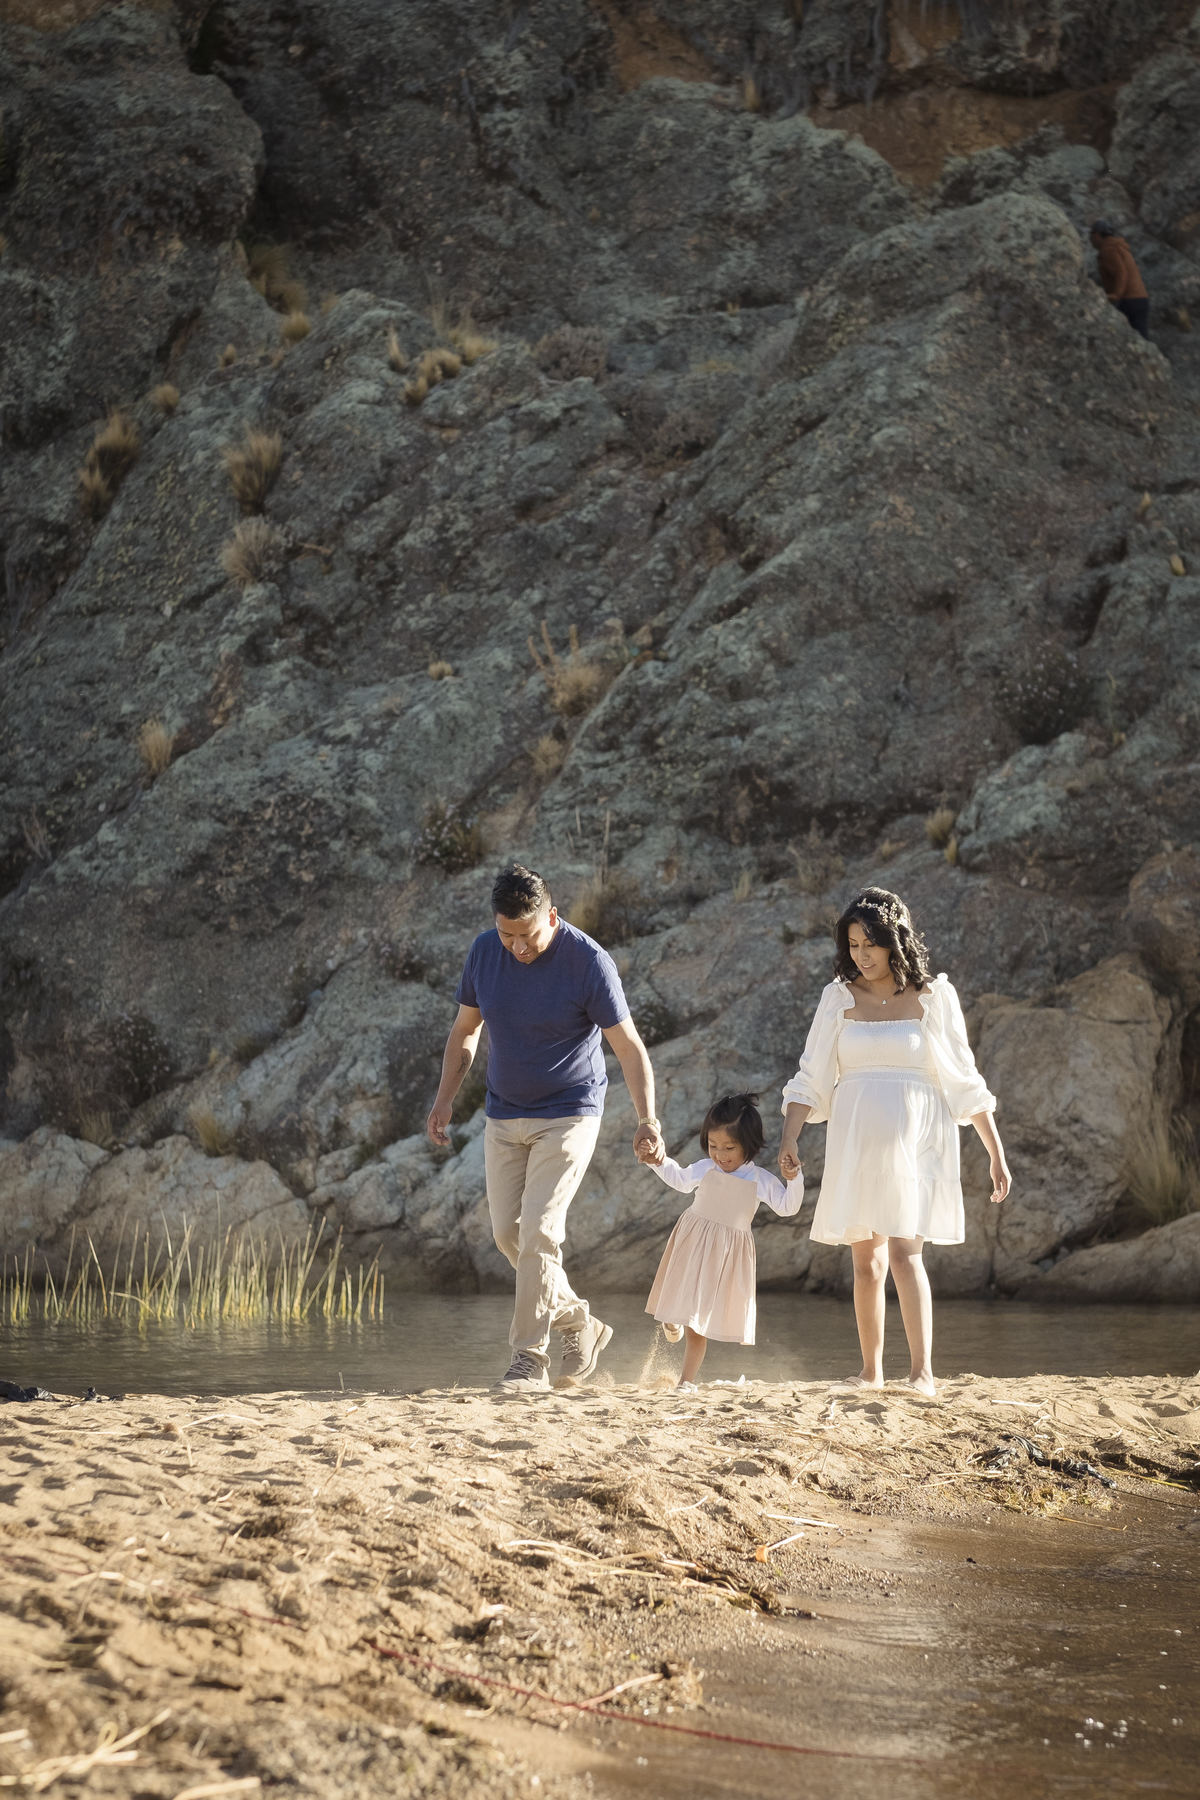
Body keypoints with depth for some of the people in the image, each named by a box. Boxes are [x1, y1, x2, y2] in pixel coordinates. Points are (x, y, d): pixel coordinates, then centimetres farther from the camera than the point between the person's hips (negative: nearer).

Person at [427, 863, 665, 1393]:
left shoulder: (589, 962, -18)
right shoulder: (484, 951, -4)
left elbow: (629, 1046, -15)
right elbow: (465, 1030, 9)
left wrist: (647, 1119, -26)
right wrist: (445, 1099, 2)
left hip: (568, 1115, -5)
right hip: (503, 1116, 6)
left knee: (538, 1232, -14)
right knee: (507, 1234, 7)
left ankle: (529, 1359, -7)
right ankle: (579, 1323, 25)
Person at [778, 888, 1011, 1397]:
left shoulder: (934, 997, 1)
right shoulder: (840, 997, 7)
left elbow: (965, 1082, 5)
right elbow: (810, 1077, 7)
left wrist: (996, 1154, 5)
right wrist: (789, 1140, -7)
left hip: (915, 1144, -3)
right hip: (855, 1145, 3)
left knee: (905, 1252, -17)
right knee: (867, 1263, 7)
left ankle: (922, 1371, -20)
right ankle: (871, 1369, 18)